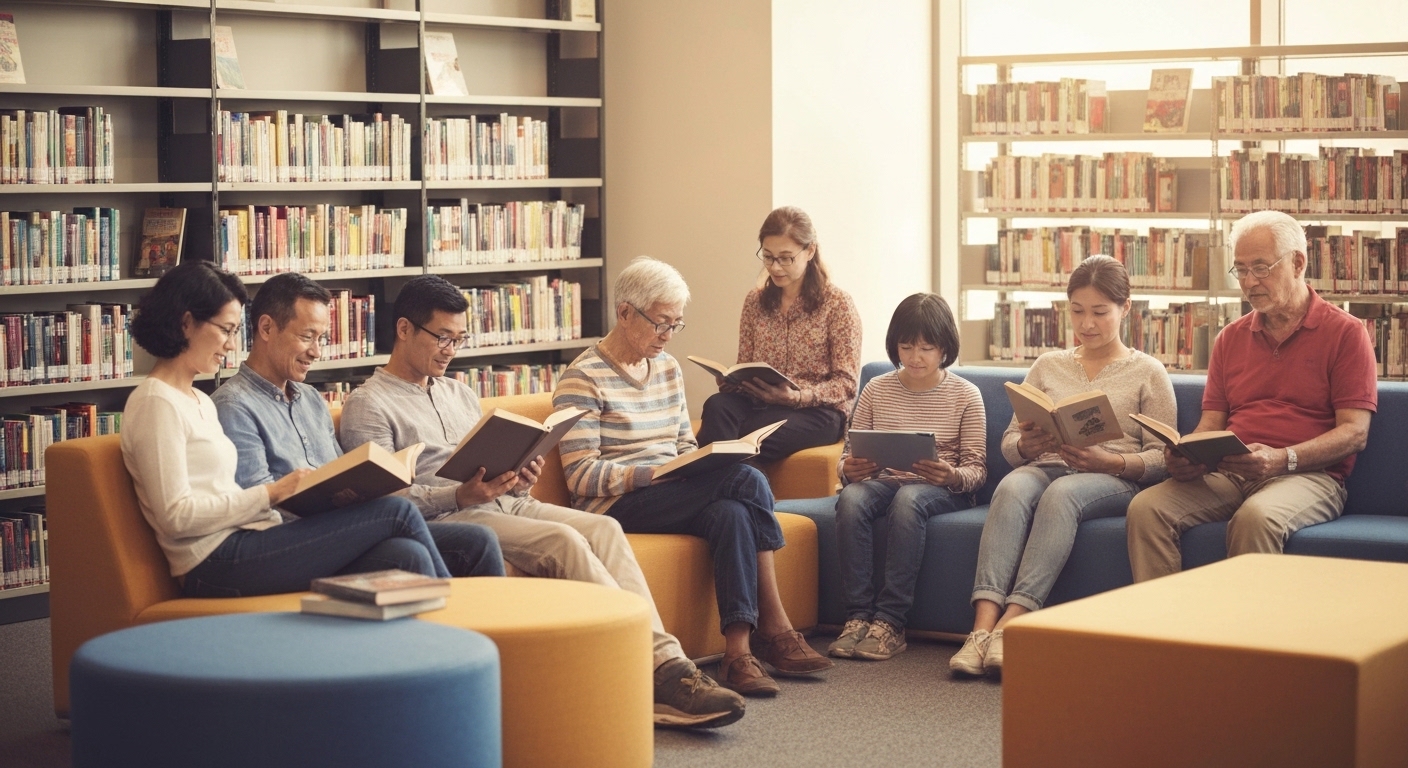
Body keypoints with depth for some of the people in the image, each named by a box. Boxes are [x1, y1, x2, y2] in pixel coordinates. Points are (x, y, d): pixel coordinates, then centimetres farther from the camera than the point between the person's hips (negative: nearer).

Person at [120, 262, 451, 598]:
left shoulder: (200, 402, 24)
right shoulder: (156, 403, -6)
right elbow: (176, 517, -14)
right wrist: (271, 494, -12)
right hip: (217, 566, -9)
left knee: (407, 555, -15)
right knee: (398, 513, -12)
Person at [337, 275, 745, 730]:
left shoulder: (460, 394, 26)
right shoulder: (368, 406, 2)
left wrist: (520, 481, 2)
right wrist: (459, 496, -24)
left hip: (505, 504, 7)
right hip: (445, 521, -7)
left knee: (604, 529, -20)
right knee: (565, 541, -29)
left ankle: (666, 664, -32)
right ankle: (659, 666, -32)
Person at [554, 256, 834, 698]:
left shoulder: (668, 370, 17)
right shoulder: (584, 379, -7)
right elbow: (581, 476, -13)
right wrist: (656, 472, -23)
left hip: (669, 495, 7)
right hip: (614, 508, -7)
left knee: (732, 513, -30)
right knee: (747, 481, -25)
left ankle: (738, 651, -33)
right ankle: (775, 629, -22)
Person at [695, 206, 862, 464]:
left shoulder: (837, 304, 1)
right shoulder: (755, 301, 16)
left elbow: (846, 383, -3)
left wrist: (797, 396, -20)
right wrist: (730, 379, -6)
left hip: (816, 411, -4)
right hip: (760, 403, 4)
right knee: (717, 406, -33)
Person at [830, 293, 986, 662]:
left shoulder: (965, 395, 3)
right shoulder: (876, 391, 9)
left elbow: (977, 470, 0)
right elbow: (847, 458, 9)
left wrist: (952, 476, -24)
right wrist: (849, 470, -16)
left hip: (942, 490, -2)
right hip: (883, 480, 2)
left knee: (908, 499, -37)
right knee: (851, 498, -32)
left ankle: (890, 622, -37)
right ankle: (858, 615, -33)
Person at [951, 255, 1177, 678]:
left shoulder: (1148, 373, 12)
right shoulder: (1048, 366, 22)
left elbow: (1162, 457, 2)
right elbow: (1008, 443, 18)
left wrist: (1109, 462, -16)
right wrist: (1027, 444, -6)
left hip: (1117, 480, -3)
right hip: (1047, 466, 3)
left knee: (1061, 493, -38)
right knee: (1011, 488, -34)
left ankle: (1011, 623, -48)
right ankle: (983, 624, -48)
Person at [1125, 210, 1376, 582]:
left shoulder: (1345, 333, 4)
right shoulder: (1231, 339, 21)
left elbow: (1355, 433, -3)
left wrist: (1282, 460, -19)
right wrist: (1186, 456, -6)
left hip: (1308, 473, -4)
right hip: (1227, 474, 5)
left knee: (1256, 517, -38)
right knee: (1146, 507, -23)